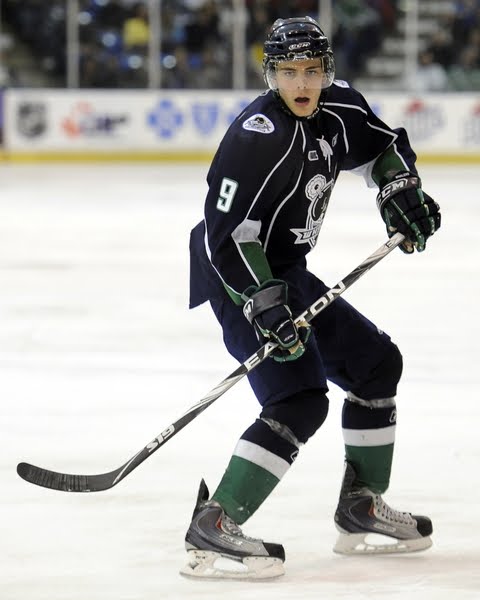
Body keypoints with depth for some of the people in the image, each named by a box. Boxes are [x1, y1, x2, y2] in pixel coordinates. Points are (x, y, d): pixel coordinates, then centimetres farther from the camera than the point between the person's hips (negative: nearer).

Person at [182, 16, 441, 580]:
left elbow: (383, 147, 21)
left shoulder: (338, 108, 0)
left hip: (287, 273, 9)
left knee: (376, 362, 17)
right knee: (300, 400, -22)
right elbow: (227, 232, -27)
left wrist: (400, 191, 2)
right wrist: (264, 302, -33)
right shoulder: (258, 135, -25)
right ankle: (211, 531, -25)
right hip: (239, 279, -9)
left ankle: (361, 510, 28)